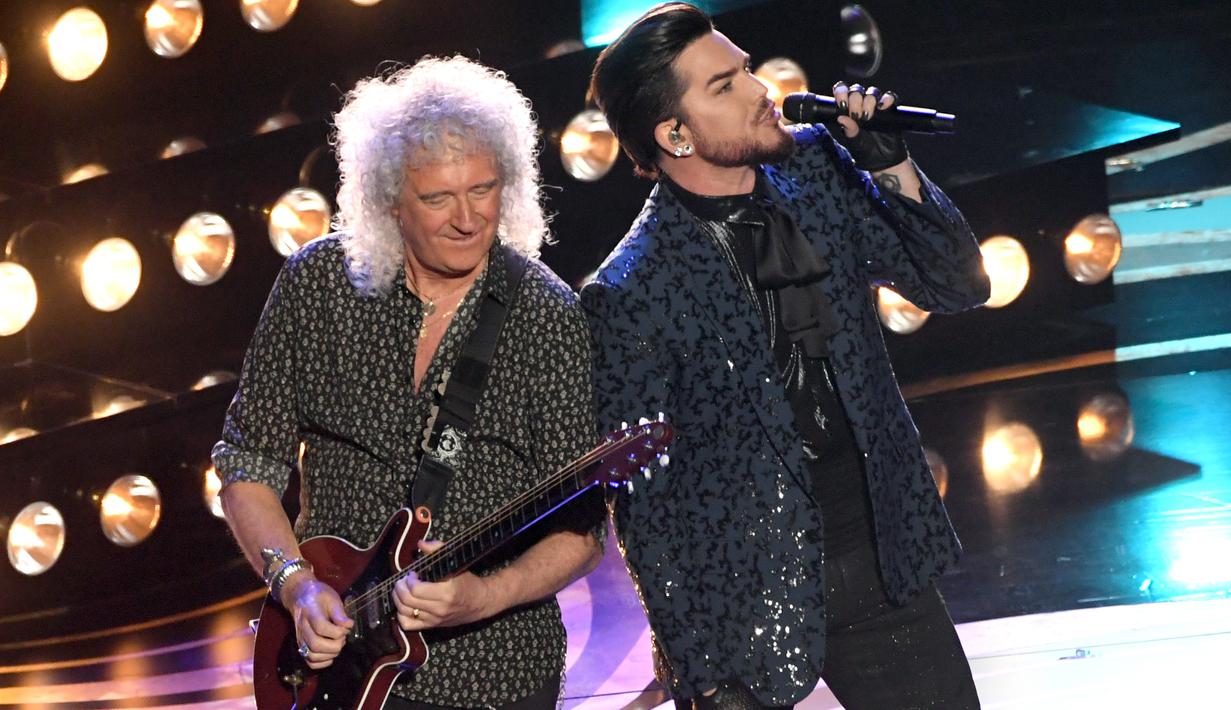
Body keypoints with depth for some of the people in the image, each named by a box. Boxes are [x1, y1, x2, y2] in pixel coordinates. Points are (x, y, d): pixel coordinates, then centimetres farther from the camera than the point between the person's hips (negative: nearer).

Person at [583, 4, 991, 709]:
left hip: (887, 563, 5)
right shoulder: (633, 292, -16)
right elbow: (643, 508, -11)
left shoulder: (814, 164, 0)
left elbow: (959, 286, 5)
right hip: (753, 599, -5)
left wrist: (892, 167, -11)